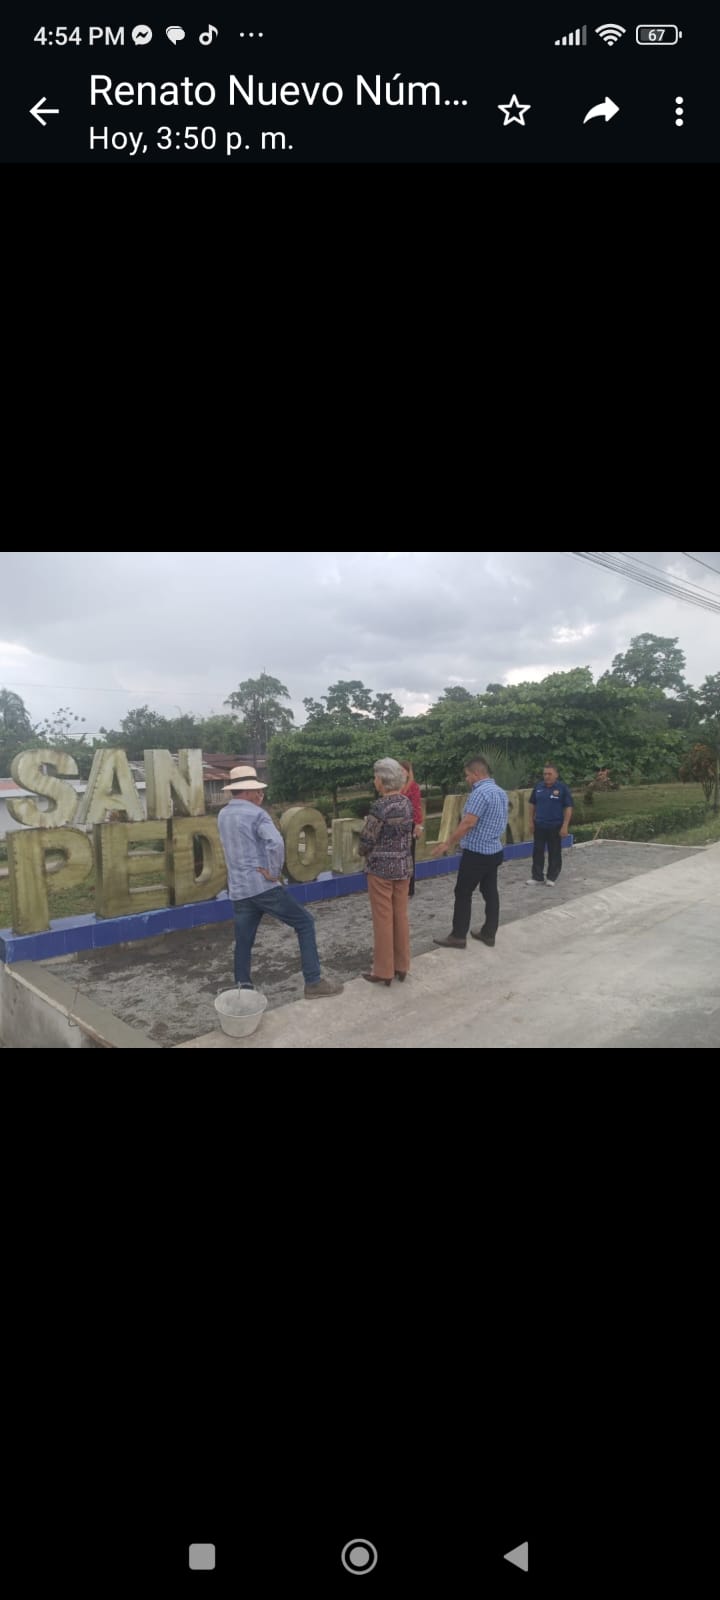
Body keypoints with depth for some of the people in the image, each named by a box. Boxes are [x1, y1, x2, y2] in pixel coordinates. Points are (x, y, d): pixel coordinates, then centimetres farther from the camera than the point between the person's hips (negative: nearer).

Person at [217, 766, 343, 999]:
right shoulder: (255, 813, -11)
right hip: (262, 886, -7)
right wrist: (274, 872, -14)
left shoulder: (223, 815, 13)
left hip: (238, 890, 7)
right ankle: (313, 982, 3)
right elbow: (276, 842, -28)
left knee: (243, 942, 15)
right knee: (305, 923, 3)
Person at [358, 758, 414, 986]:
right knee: (400, 916, 14)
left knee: (383, 919, 2)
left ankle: (383, 971, 11)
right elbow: (407, 833, 9)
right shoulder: (406, 802, 3)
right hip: (404, 865, 7)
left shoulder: (381, 806, -18)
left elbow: (367, 839, -14)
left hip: (381, 867, -7)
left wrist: (364, 853, 7)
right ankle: (402, 966, 23)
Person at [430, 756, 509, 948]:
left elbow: (467, 823, -24)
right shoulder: (501, 792, 11)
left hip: (476, 852, -9)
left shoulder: (480, 793, -19)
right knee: (490, 892, 11)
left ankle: (458, 936, 4)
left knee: (463, 893, -1)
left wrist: (447, 844, -17)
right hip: (494, 850, 9)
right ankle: (489, 933, 17)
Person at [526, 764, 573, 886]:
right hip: (539, 826, 4)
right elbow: (532, 804, 13)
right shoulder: (538, 787, 5)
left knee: (554, 853, 6)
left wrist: (565, 826, -13)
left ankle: (552, 877, 16)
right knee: (537, 852, 7)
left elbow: (568, 808, -8)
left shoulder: (562, 788, -8)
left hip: (555, 826, -4)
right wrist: (531, 821, 8)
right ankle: (537, 876, 16)